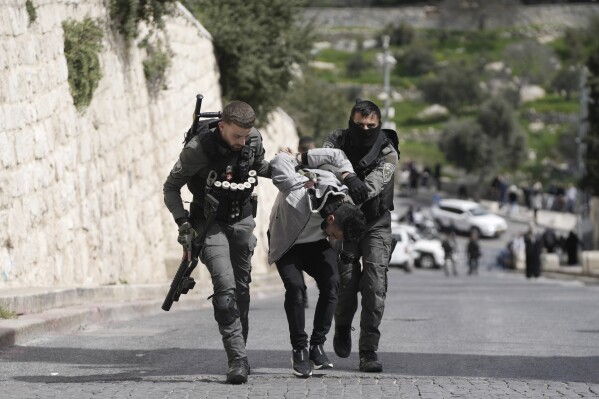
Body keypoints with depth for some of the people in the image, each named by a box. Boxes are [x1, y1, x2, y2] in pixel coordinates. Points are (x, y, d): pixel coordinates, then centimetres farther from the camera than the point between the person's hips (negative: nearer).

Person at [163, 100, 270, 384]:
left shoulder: (254, 139, -10)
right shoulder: (198, 148, -23)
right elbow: (171, 187, -11)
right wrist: (183, 223, -21)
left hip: (242, 221, 4)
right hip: (211, 223, -4)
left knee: (241, 288, 8)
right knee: (225, 288, -18)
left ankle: (239, 350, 20)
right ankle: (238, 360, -21)